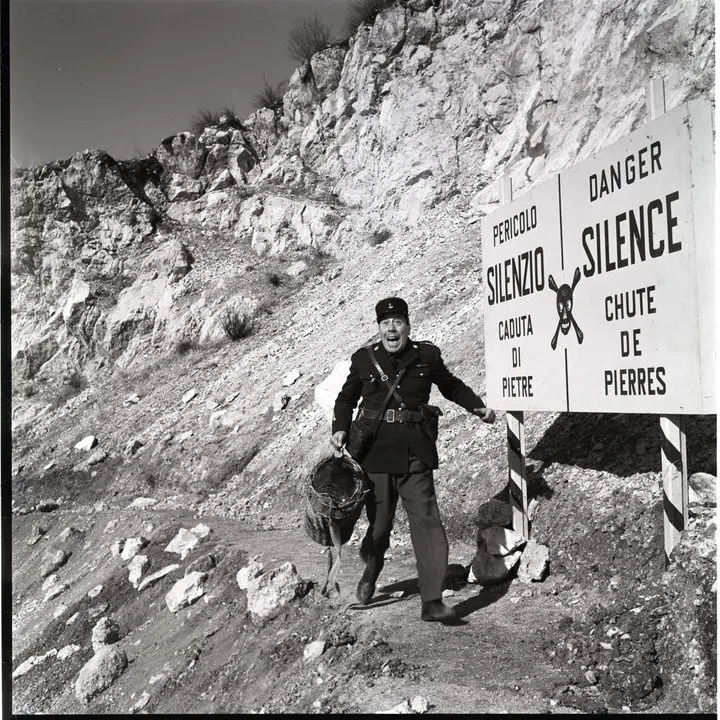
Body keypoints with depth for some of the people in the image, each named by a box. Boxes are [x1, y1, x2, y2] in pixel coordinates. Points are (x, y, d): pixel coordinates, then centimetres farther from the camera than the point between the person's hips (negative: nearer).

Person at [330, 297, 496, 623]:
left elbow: (451, 385, 20)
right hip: (375, 450, 0)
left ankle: (432, 602, 3)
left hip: (415, 452, 1)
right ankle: (371, 570, 43)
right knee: (380, 520, 10)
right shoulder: (363, 358, 2)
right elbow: (346, 397, 15)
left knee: (426, 520, -5)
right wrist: (340, 428, 0)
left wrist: (477, 407, 7)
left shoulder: (427, 355, 3)